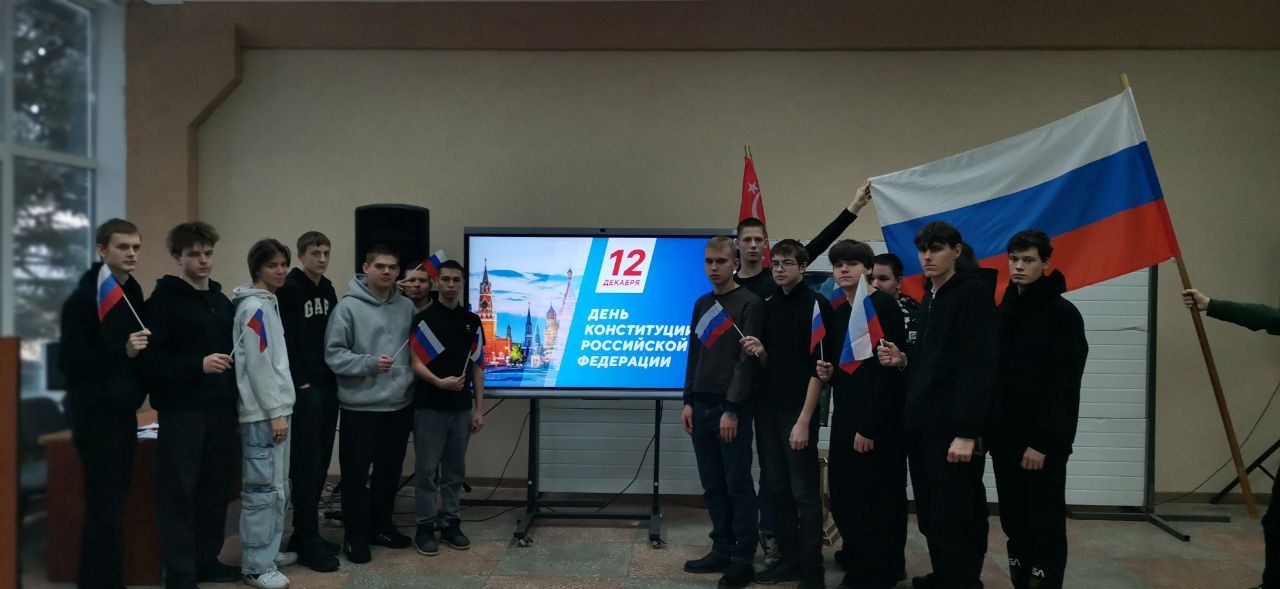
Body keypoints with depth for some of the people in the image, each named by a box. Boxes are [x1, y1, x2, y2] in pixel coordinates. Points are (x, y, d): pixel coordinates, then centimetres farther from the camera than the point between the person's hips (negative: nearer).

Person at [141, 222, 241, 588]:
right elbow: (150, 360, -12)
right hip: (181, 412, -6)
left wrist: (235, 403, 14)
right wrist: (197, 365, -23)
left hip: (221, 410, 6)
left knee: (216, 489, 10)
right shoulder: (164, 300, -5)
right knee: (179, 493, -1)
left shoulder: (222, 302, 16)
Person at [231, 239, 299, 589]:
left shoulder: (269, 304, 16)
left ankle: (269, 552, 25)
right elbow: (258, 365, -18)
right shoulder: (254, 307, -13)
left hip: (275, 408, 10)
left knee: (279, 487, 15)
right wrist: (274, 413, -17)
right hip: (262, 413, -10)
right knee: (263, 489, -6)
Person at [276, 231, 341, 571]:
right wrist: (300, 383, -15)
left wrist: (335, 377, 10)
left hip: (328, 386, 8)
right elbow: (285, 340, -15)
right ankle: (308, 543, 3)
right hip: (304, 388, -8)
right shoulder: (289, 289, -9)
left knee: (321, 463, 11)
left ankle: (305, 536, 21)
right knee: (306, 465, -4)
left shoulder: (328, 289, 14)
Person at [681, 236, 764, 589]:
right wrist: (688, 401, 9)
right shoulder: (702, 304, 15)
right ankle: (722, 551, 20)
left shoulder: (750, 304, -6)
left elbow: (748, 360, -12)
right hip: (701, 406, 6)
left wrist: (732, 409, -16)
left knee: (738, 485, -2)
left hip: (732, 407, -6)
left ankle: (743, 560, 5)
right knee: (712, 485, 10)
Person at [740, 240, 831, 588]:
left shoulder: (815, 305, -8)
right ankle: (788, 559, 22)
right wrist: (759, 352, -6)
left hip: (797, 412, -6)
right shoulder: (768, 306, 12)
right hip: (767, 411, 7)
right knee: (777, 489, 11)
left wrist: (804, 420, -17)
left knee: (804, 492, -1)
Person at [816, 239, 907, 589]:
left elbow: (888, 368, -18)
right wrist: (828, 372, 0)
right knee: (843, 497, 14)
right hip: (845, 416, 8)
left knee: (874, 499, 0)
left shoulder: (883, 306, -11)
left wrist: (870, 425, -20)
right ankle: (858, 558, 33)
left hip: (879, 421, -8)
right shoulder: (838, 312, 13)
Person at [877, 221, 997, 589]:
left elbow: (980, 366, -17)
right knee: (931, 517, 13)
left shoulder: (974, 292, -8)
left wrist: (968, 431, -22)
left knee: (954, 522, -3)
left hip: (953, 428, -8)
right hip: (921, 425, 8)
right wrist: (903, 361, 3)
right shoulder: (929, 299, 18)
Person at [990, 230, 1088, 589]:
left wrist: (1044, 441, -17)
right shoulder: (1003, 311, 11)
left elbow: (1064, 386, -13)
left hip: (1044, 440, -6)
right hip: (1005, 435, 6)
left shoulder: (1063, 314, -8)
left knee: (1045, 523, -1)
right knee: (1014, 521, 11)